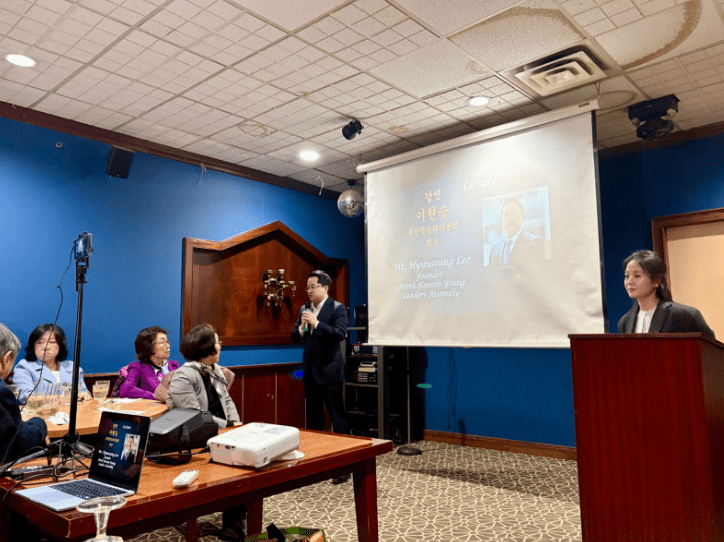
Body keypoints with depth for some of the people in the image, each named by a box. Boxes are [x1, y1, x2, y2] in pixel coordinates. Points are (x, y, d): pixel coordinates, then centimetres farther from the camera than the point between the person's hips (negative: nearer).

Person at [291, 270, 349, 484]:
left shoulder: (337, 309, -8)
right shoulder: (304, 309, 10)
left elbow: (340, 334, -20)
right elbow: (295, 337, 10)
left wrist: (316, 323, -25)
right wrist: (301, 327, -11)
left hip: (329, 370, -6)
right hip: (310, 370, 6)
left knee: (337, 416, -2)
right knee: (313, 417, 15)